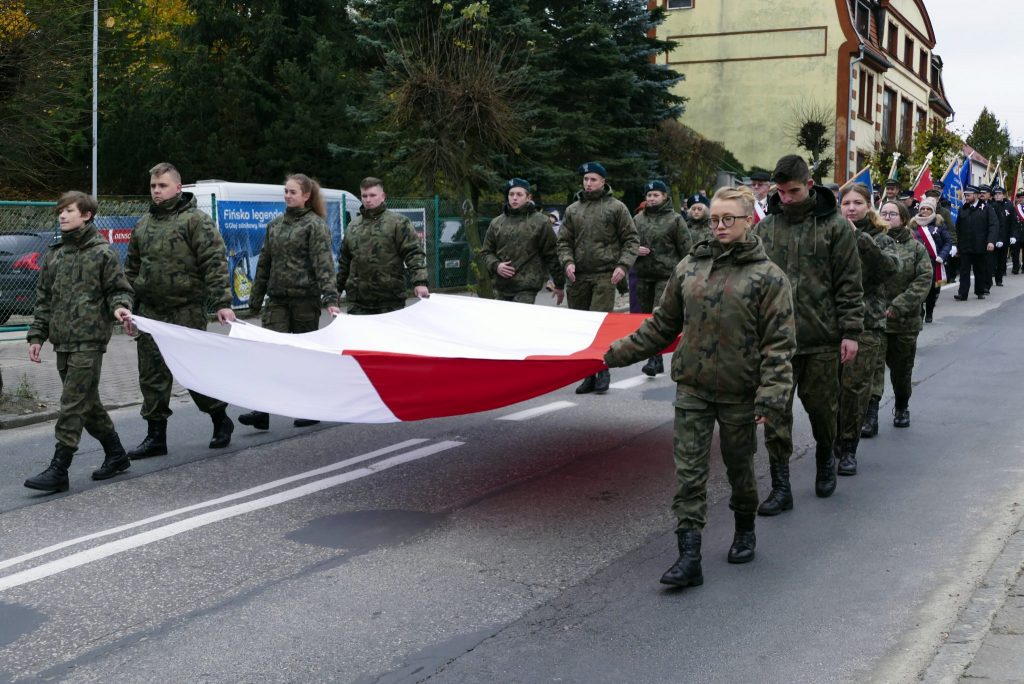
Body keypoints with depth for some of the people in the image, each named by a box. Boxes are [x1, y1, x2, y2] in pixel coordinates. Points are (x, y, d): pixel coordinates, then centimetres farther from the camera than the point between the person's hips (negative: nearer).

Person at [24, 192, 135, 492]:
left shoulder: (103, 252, -3)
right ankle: (116, 455, 25)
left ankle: (58, 470, -8)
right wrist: (37, 335, 13)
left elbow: (119, 289, -1)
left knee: (73, 405, -9)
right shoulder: (54, 255, 15)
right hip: (63, 341, 7)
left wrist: (119, 307, -23)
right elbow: (43, 298, 18)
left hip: (89, 340, -7)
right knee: (88, 404, 12)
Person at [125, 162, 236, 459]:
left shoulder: (196, 220, -7)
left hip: (187, 311, -6)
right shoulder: (143, 224, 14)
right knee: (152, 376, 6)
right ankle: (156, 436, 13)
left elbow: (215, 263, -14)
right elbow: (132, 269, 22)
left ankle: (220, 420, 22)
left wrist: (222, 303, -22)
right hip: (150, 312, 6)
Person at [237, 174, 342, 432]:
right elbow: (264, 263, 20)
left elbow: (323, 264, -14)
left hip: (305, 298, -5)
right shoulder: (275, 224, 15)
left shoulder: (315, 225, -4)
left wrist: (330, 298, -24)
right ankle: (262, 410, -11)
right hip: (277, 299, 5)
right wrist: (255, 299, 18)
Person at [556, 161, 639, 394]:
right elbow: (564, 241, 15)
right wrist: (567, 261, -4)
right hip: (578, 276, 4)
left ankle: (603, 369, -1)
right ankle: (588, 375, 14)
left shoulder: (616, 207, 4)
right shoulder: (573, 210, 15)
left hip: (605, 275, -4)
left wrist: (623, 265, -9)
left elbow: (631, 239, 4)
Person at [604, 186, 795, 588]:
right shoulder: (689, 267, 5)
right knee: (688, 471, -2)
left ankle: (744, 531, 38)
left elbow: (779, 344, -9)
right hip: (692, 388, 3)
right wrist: (619, 352, 12)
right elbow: (663, 325, 14)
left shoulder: (769, 276, -6)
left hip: (739, 393, -3)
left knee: (739, 465, 14)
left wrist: (771, 396, -19)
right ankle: (689, 557, 0)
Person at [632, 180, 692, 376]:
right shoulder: (638, 219, 11)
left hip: (667, 275, -5)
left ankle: (655, 358, -16)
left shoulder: (675, 219, -2)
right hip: (643, 275, 6)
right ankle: (656, 361, 21)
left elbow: (686, 248, -1)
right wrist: (635, 250, -3)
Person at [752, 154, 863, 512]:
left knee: (823, 408, 10)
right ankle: (780, 487, 8)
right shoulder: (765, 227, 6)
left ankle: (825, 459, 39)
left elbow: (849, 284, -2)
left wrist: (850, 332, -6)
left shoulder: (835, 226, -2)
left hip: (821, 339, -2)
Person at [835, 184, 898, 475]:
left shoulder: (880, 238, 7)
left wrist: (860, 238, -22)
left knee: (855, 387, -7)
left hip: (867, 323, -1)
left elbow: (891, 267, -14)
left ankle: (849, 449, 4)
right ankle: (833, 443, 18)